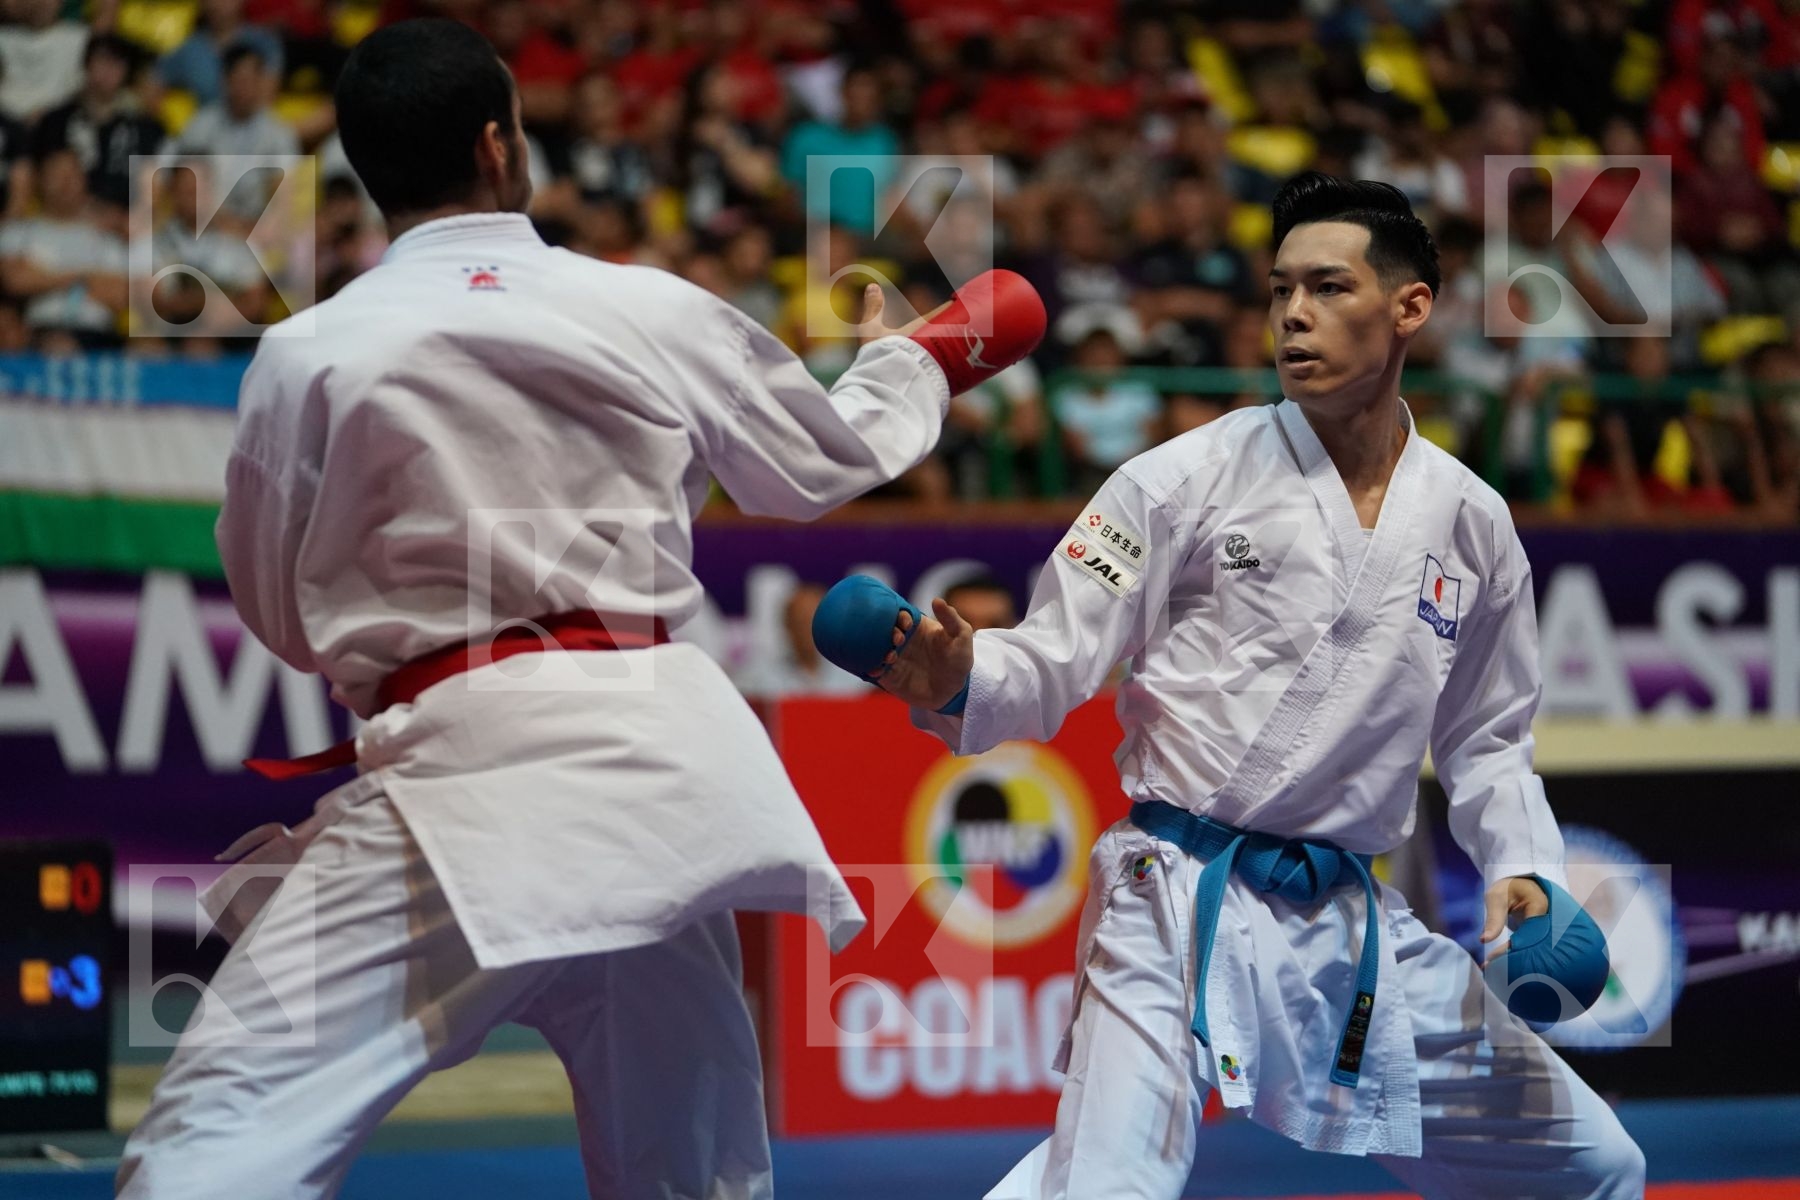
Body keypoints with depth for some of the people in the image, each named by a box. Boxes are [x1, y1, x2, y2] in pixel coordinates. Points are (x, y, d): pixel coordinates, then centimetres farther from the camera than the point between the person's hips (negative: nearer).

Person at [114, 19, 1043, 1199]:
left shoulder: (306, 357, -2)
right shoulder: (653, 313, 6)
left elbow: (278, 612, 9)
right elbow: (823, 458, 25)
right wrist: (917, 357, 46)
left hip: (467, 776, -4)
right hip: (661, 758, 4)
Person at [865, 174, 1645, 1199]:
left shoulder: (1471, 523, 7)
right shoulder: (1190, 481, -6)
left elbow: (1487, 738, 19)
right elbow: (1052, 666, -6)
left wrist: (1522, 869, 3)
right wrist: (958, 680, -27)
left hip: (1353, 927, 5)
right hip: (1183, 904, -5)